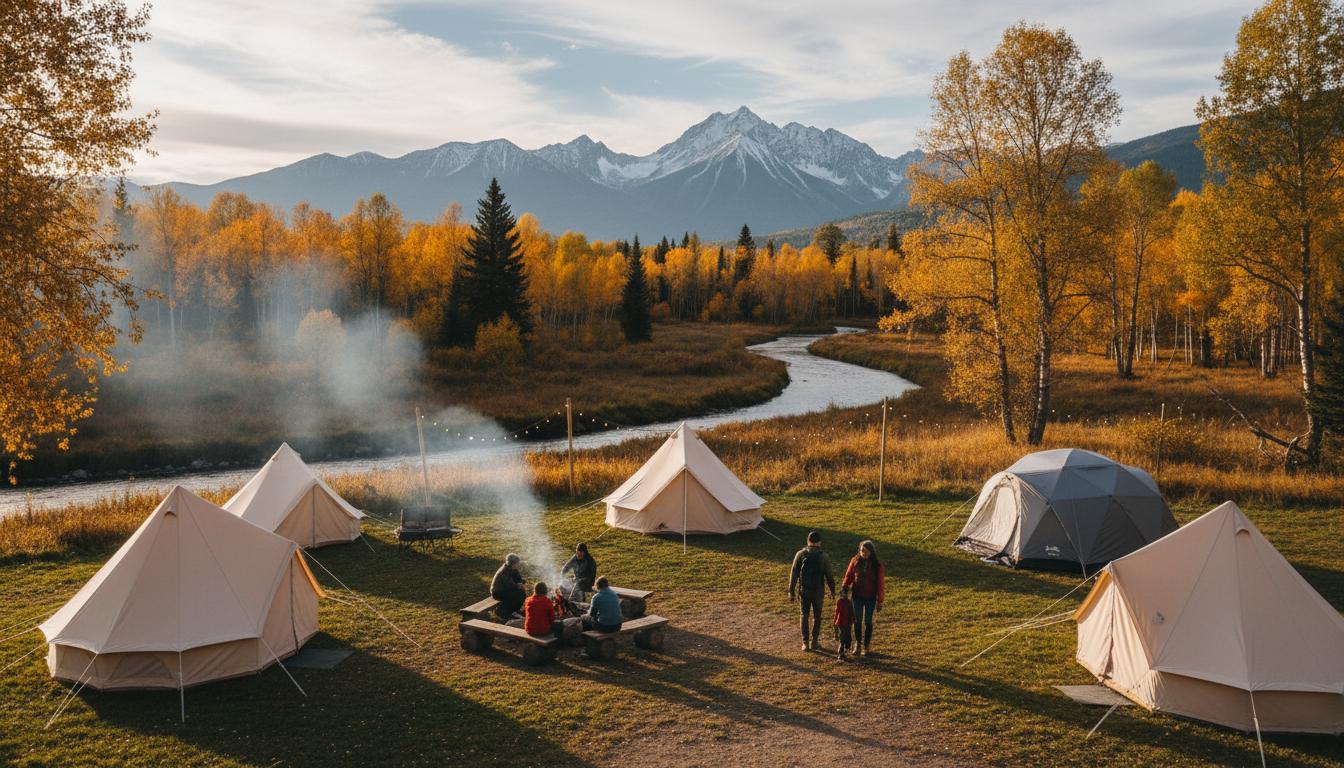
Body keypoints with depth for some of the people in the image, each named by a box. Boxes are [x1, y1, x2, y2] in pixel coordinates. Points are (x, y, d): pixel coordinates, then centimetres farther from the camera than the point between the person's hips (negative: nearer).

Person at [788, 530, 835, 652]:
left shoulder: (800, 554, -7)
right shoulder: (823, 557, -10)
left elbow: (794, 573, -6)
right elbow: (829, 575, -3)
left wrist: (791, 590, 1)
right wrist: (832, 590, 12)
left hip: (804, 590, 1)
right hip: (818, 591, -1)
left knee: (804, 615, 12)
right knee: (817, 616, 15)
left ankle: (805, 642, 9)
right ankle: (813, 641, 17)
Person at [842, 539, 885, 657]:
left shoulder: (877, 565, -10)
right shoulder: (855, 561, -4)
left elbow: (880, 583, -7)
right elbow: (848, 576, 2)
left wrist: (880, 601, -7)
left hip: (870, 597, -1)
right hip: (857, 596, 1)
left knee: (868, 622, 7)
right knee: (857, 620, 6)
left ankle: (866, 646, 19)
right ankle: (858, 644, 23)